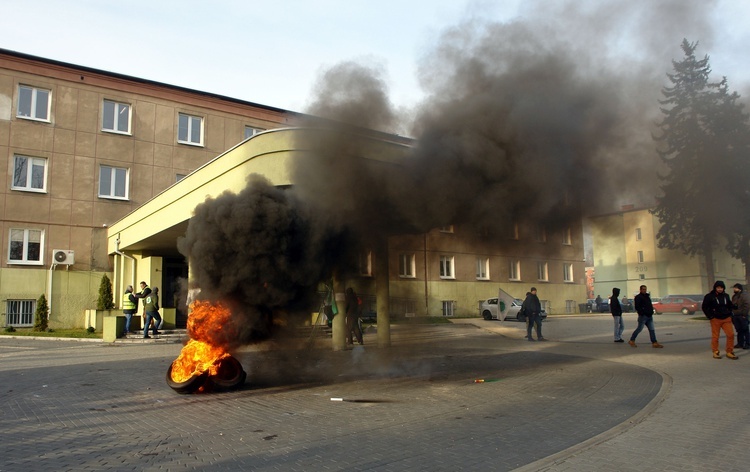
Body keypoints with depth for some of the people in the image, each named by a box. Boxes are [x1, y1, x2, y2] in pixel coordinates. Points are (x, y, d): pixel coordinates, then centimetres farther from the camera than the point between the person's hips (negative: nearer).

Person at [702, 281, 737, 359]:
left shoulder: (726, 296, 9)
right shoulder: (709, 296, -6)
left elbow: (730, 305, 25)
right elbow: (704, 307, -2)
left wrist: (729, 314, 12)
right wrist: (710, 316, -7)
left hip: (726, 319, 4)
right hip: (715, 319, -4)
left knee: (731, 334, -5)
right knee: (715, 336, 1)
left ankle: (729, 352, 6)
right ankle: (715, 352, 11)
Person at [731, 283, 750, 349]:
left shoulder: (744, 295, -10)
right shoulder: (734, 296, 16)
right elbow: (732, 306, 23)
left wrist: (744, 314, -19)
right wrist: (732, 314, 14)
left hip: (742, 316, -8)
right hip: (736, 316, 8)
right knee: (739, 331, 11)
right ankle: (740, 343, 16)